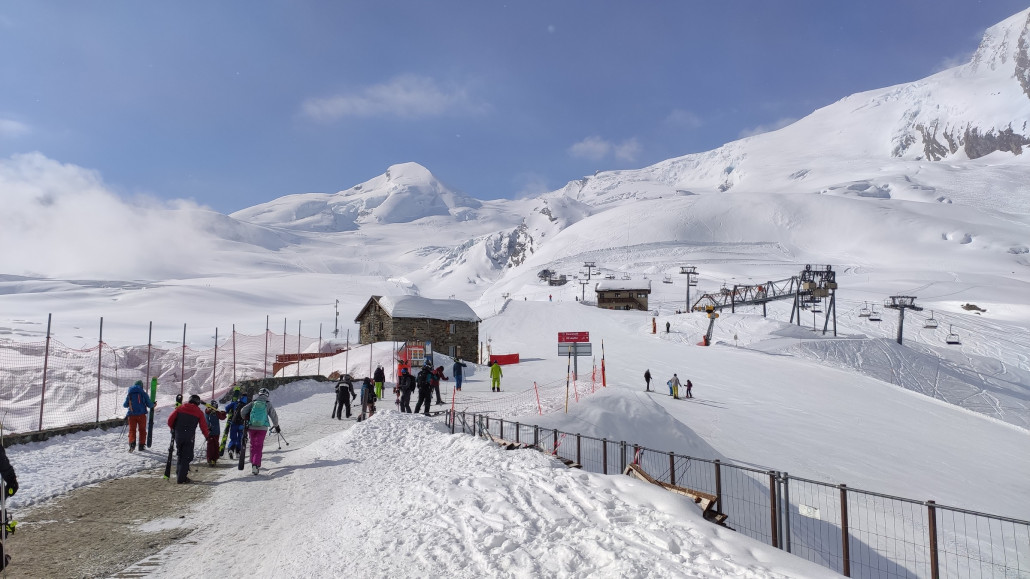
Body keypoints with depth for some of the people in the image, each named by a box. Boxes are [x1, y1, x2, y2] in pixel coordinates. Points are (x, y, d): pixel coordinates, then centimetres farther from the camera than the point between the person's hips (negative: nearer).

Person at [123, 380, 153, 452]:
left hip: (132, 415, 1)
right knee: (142, 430, 12)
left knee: (132, 430, 7)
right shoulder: (143, 393, -2)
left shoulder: (129, 394, 6)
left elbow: (125, 405, 12)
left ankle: (132, 443, -16)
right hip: (141, 414, -1)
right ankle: (141, 445, 12)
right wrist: (153, 404, 19)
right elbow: (149, 404, -4)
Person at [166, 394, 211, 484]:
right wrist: (207, 435, 19)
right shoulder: (199, 412, 3)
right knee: (186, 457, 2)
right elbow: (203, 426, 4)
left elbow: (170, 418, 2)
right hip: (189, 437, -3)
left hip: (178, 435, 3)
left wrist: (172, 428, 20)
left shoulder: (180, 408, 7)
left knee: (180, 455, 20)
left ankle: (179, 474, 23)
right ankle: (181, 479, -2)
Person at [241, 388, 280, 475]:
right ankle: (256, 465, -13)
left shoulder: (253, 403, 4)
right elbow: (274, 416, 6)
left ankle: (253, 463, 26)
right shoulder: (268, 404, 1)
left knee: (253, 445, 18)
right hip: (262, 428, -2)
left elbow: (242, 412, -1)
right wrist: (276, 426, 22)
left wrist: (246, 419, 20)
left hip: (251, 427, 2)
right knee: (259, 447, 0)